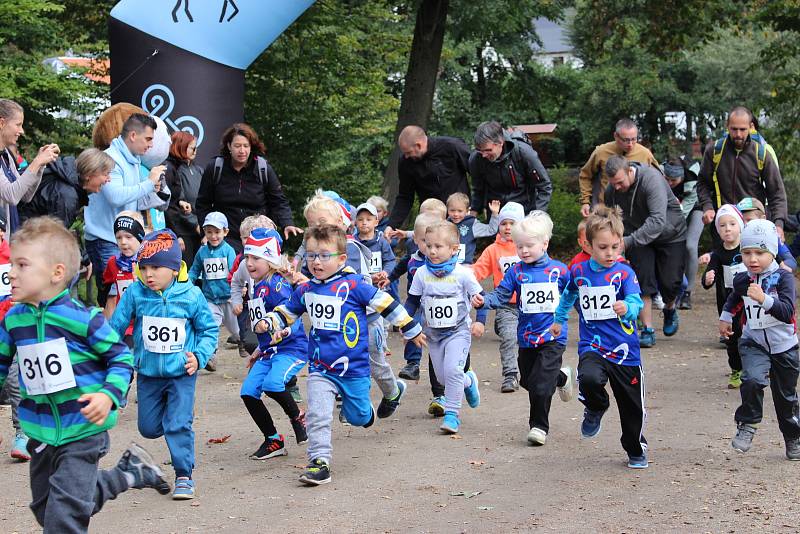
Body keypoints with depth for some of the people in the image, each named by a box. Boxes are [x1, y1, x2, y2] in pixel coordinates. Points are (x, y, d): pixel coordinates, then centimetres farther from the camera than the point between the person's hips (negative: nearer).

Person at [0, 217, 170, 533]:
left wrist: (109, 395, -23)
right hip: (40, 432, 7)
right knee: (45, 508, 19)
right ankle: (131, 472, 32)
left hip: (84, 429, -7)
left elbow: (121, 358, -9)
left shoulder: (81, 318, -16)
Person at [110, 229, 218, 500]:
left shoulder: (191, 295, -12)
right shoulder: (135, 293, -10)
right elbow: (116, 326, 0)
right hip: (147, 373, 3)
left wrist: (199, 356, -11)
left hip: (181, 373, -3)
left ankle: (184, 475, 5)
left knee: (179, 425, -9)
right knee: (148, 428, 12)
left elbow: (209, 329, 1)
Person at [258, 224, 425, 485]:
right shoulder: (305, 290, 2)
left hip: (354, 367, -2)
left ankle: (367, 412, 48)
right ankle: (319, 462, -6)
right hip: (319, 368, 3)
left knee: (357, 417, 14)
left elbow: (386, 304, -6)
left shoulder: (353, 285, -13)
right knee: (317, 416, -13)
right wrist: (268, 322, 0)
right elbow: (287, 311, 19)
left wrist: (411, 330, 1)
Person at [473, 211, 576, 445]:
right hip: (526, 337, 4)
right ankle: (560, 377, 47)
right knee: (529, 381, 18)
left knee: (540, 386, -11)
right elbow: (500, 296, -7)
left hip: (552, 337, -4)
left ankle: (539, 425, 8)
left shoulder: (559, 270, -3)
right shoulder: (516, 272, 0)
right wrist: (483, 301, -23)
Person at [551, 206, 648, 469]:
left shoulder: (624, 273, -6)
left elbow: (636, 302, -23)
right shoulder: (579, 272, 3)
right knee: (589, 379, -32)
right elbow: (568, 295, 26)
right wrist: (559, 319, 36)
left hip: (625, 350, -1)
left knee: (632, 407, 9)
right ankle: (595, 408, 4)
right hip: (592, 347, 1)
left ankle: (637, 450, 36)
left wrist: (627, 308, -45)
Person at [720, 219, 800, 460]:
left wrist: (764, 299, -42)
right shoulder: (741, 280, -3)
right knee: (752, 380, -28)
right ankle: (747, 425, -11)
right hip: (753, 343, 1)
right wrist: (725, 316, 17)